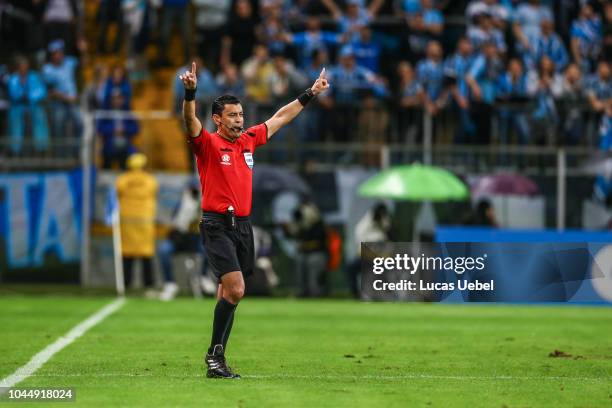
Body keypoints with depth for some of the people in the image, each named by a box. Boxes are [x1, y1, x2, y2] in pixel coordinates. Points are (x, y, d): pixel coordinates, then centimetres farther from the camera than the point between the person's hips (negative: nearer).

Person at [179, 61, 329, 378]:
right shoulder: (208, 143, -5)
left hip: (243, 226, 7)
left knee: (228, 293, 9)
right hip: (217, 226, -7)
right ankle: (216, 354, -11)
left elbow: (279, 118, 24)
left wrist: (310, 95, 29)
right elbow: (191, 122, -24)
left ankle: (216, 357, 14)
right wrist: (190, 93, -41)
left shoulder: (248, 140, 13)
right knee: (235, 289, -19)